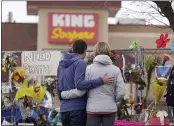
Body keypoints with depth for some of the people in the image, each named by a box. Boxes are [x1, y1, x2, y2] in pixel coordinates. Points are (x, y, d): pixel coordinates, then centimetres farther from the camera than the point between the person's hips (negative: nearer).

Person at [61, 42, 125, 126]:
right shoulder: (115, 70, 0)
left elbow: (80, 91, -8)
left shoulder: (89, 69, -4)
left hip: (93, 109, -1)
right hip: (110, 109, 1)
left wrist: (64, 94, 6)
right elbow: (121, 92, -3)